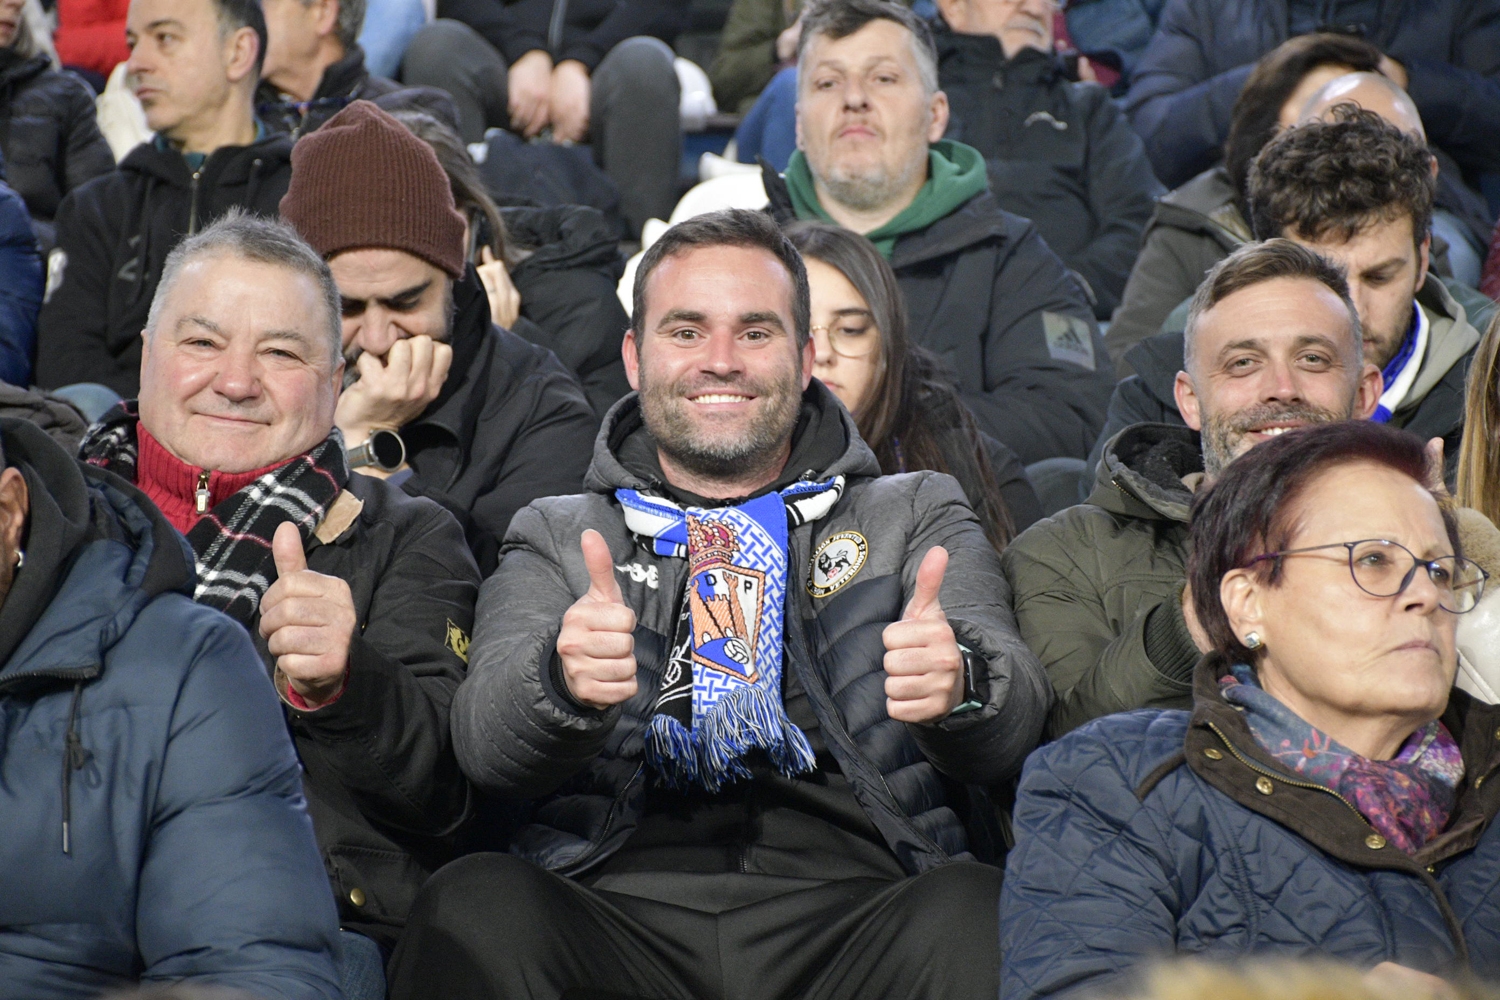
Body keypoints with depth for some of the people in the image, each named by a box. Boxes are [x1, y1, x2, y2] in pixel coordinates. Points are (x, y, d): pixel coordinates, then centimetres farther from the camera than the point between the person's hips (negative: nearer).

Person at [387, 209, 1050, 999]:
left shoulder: (915, 519, 20)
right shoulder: (558, 539, 21)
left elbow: (1013, 723, 3)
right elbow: (485, 743, 2)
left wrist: (959, 685, -24)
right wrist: (565, 680, -23)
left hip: (850, 911, 0)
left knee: (976, 912, -33)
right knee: (472, 906, -31)